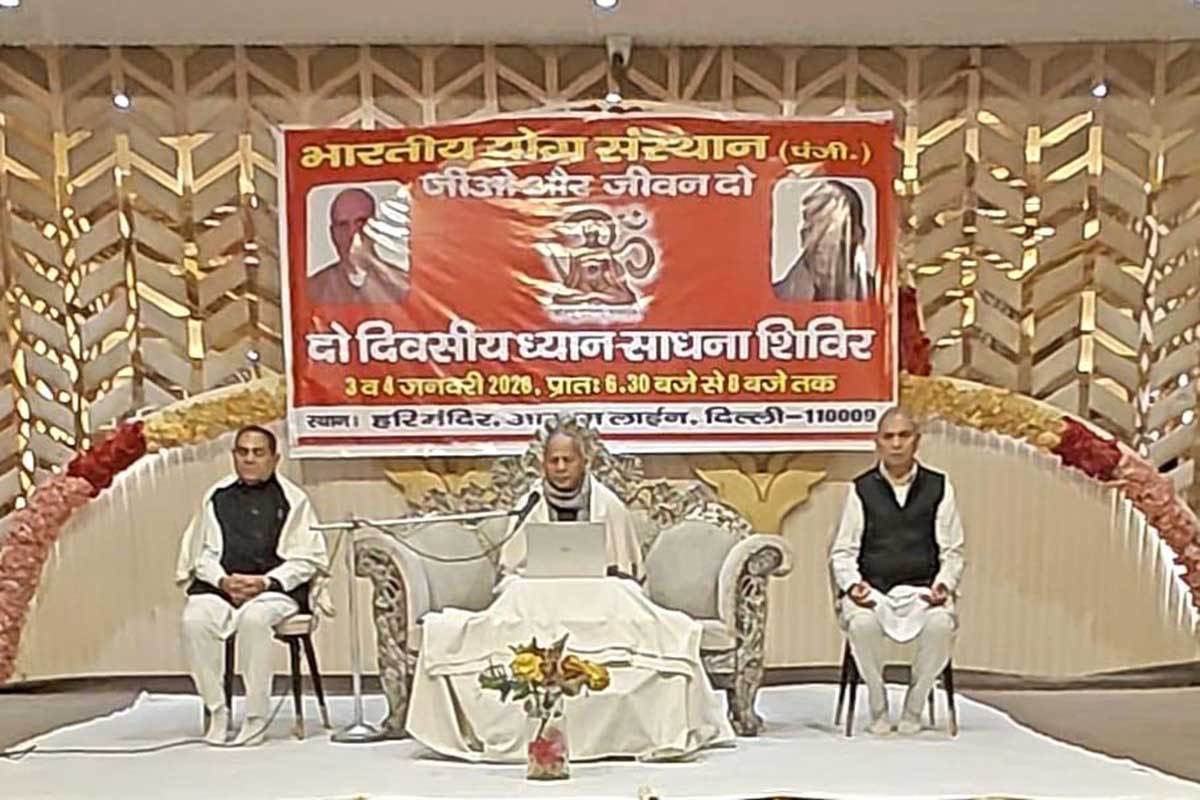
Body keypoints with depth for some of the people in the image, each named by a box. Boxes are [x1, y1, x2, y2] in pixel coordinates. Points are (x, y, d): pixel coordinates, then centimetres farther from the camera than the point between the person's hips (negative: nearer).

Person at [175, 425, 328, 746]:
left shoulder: (292, 500, 9)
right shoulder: (216, 497, 18)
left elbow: (307, 559, 4)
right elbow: (203, 552, 14)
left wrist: (266, 582, -11)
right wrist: (223, 580, -6)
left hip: (275, 588, -3)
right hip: (219, 585, 3)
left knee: (253, 618, -36)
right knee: (195, 620, -28)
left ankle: (257, 716, -23)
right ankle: (216, 711, -13)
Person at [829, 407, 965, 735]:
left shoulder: (939, 487, 11)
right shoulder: (862, 489, 9)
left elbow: (952, 551, 11)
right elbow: (842, 551, 9)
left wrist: (944, 584, -8)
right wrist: (852, 584, -10)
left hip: (922, 589, 1)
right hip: (872, 591, 0)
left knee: (941, 623, -33)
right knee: (861, 623, -34)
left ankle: (913, 708, -9)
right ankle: (878, 709, -9)